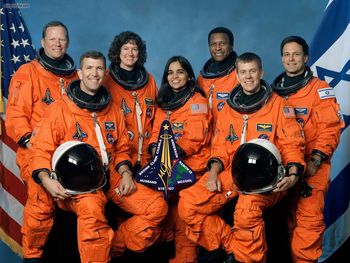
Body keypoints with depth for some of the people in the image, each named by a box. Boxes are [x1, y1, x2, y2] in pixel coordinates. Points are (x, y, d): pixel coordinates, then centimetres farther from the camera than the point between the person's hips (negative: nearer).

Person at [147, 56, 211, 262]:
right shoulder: (163, 102, 20)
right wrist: (155, 148, -7)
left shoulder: (197, 100, 1)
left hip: (190, 164, -5)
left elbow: (195, 138, -10)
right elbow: (156, 133, 14)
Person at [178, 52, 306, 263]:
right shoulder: (229, 109, 18)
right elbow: (220, 147, 16)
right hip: (232, 173, 5)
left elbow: (292, 144, 1)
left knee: (247, 209, -38)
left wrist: (293, 175, -16)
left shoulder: (278, 104, 6)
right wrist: (213, 172, -2)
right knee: (187, 205, -15)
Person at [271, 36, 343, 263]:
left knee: (309, 217, -9)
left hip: (311, 165, -4)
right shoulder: (275, 91, 13)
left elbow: (330, 127, -9)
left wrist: (316, 160, -17)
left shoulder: (320, 89, -1)